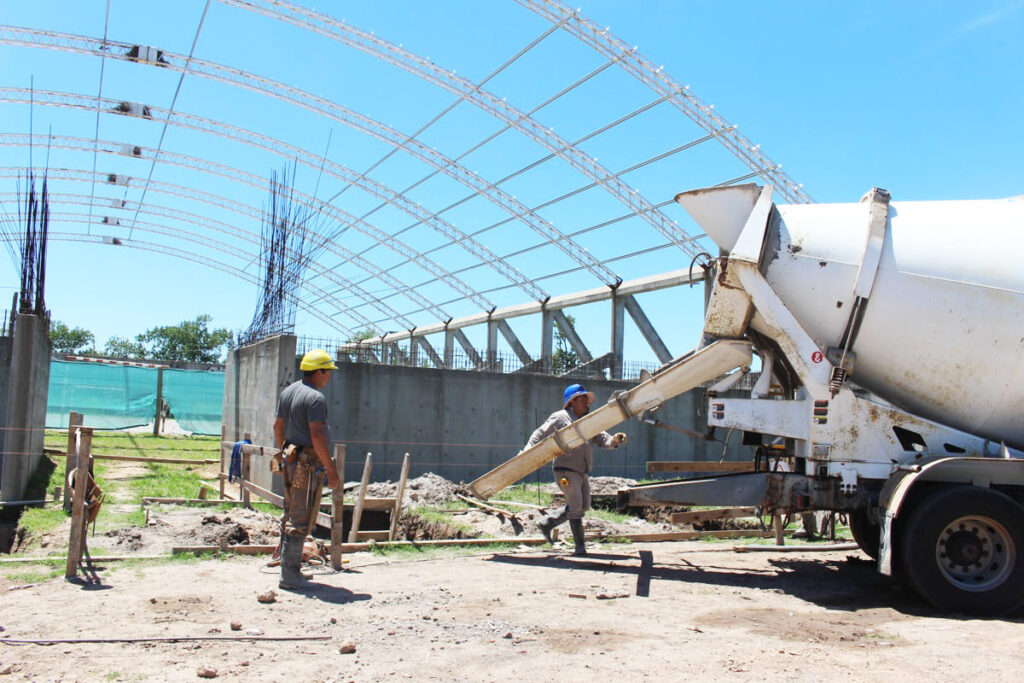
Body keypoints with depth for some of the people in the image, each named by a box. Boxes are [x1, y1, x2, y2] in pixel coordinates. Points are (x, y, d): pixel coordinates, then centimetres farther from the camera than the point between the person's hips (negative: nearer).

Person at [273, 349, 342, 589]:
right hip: (308, 463, -10)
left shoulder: (288, 391, 12)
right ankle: (289, 574, 0)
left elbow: (278, 426, 18)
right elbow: (317, 436, -22)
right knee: (301, 519, -4)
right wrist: (331, 469, -18)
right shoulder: (315, 397, -16)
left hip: (290, 459, 10)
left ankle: (289, 567, 28)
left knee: (290, 514, 18)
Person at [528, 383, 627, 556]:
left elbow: (602, 438, 9)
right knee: (576, 505, -9)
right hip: (565, 469, -8)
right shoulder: (560, 417, -3)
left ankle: (546, 522, 25)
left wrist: (614, 440, -13)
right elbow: (540, 434, -4)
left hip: (583, 472, 8)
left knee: (583, 506, 12)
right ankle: (580, 546, 1)